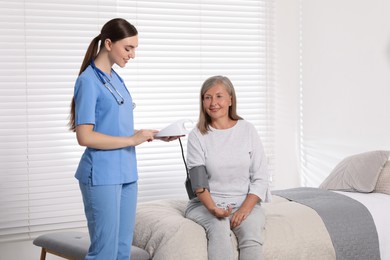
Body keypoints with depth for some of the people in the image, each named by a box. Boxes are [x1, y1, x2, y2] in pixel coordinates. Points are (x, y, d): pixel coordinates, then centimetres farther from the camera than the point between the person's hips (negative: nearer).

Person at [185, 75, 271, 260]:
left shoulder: (247, 130, 5)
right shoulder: (197, 136, 2)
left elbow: (260, 179, 2)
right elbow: (198, 181, -9)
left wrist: (245, 209, -14)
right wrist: (213, 208, -28)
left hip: (245, 203, 1)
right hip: (206, 204, -1)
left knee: (251, 231, -31)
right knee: (218, 228, -33)